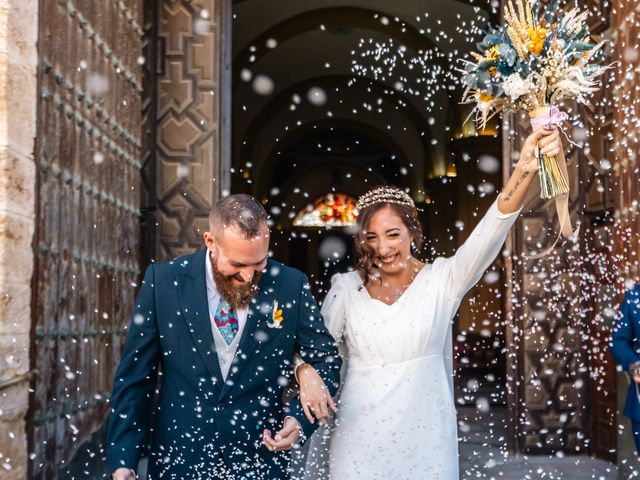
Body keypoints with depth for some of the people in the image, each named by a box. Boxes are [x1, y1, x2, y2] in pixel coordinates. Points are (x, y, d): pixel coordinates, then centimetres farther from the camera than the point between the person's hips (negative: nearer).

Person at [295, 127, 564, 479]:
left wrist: (525, 170, -34)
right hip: (360, 437, 1)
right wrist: (307, 374, -19)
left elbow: (488, 235, -18)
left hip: (425, 435, 0)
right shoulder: (347, 287, 1)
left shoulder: (441, 280, -4)